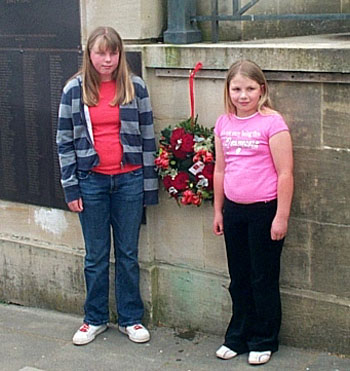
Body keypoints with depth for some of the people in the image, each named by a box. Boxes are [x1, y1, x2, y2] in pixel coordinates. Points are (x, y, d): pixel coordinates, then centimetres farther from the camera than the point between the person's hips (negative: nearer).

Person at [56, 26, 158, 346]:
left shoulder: (135, 87, 0)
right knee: (96, 256, 10)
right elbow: (65, 141, 2)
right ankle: (95, 319, 24)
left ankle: (131, 318, 22)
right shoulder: (74, 90, 0)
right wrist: (71, 187, -2)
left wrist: (149, 185, 1)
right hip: (91, 181, 0)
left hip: (129, 179, 0)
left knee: (128, 254, 9)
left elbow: (148, 137, 3)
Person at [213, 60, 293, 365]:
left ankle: (264, 341, 21)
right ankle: (238, 337, 29)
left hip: (264, 210, -5)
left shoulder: (272, 122, -11)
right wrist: (218, 210, 15)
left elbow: (285, 174, -12)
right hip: (234, 210, 5)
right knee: (239, 279, 16)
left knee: (264, 279, 6)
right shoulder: (224, 123, 6)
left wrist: (281, 217, -14)